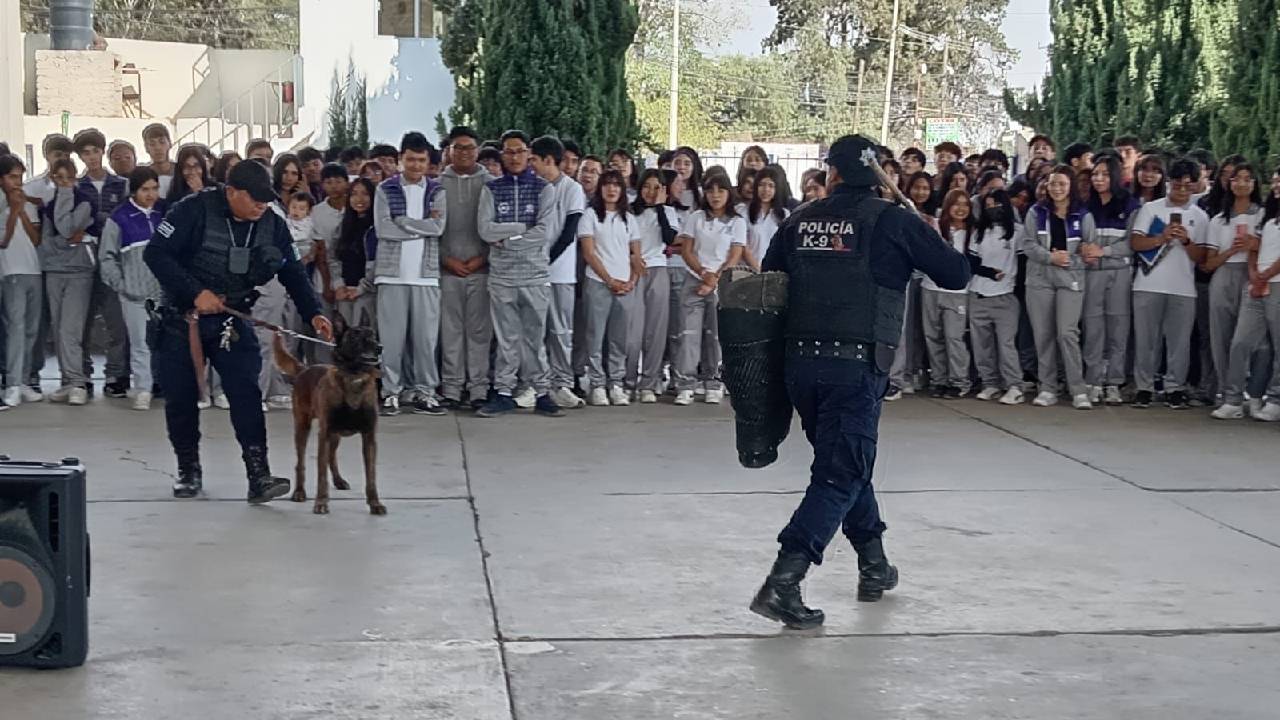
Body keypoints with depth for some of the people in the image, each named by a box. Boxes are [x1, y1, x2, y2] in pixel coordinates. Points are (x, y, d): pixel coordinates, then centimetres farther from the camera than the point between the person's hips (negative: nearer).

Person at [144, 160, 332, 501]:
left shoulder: (272, 225, -3)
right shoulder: (195, 210, -17)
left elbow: (293, 273, 4)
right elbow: (155, 253, -18)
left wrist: (313, 313, -10)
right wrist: (196, 292, -23)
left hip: (232, 321, 2)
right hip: (181, 319, -2)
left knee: (246, 393, -13)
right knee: (180, 397, 6)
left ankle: (258, 476, -17)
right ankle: (189, 470, 24)